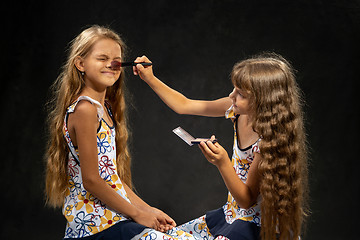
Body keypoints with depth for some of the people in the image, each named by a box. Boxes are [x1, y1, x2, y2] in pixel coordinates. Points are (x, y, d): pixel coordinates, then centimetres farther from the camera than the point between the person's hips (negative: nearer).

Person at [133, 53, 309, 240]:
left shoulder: (269, 141, -27)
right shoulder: (239, 110, -7)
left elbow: (247, 200, -21)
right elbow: (183, 106, 6)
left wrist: (223, 163, -36)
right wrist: (150, 79, -2)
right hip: (233, 213, 8)